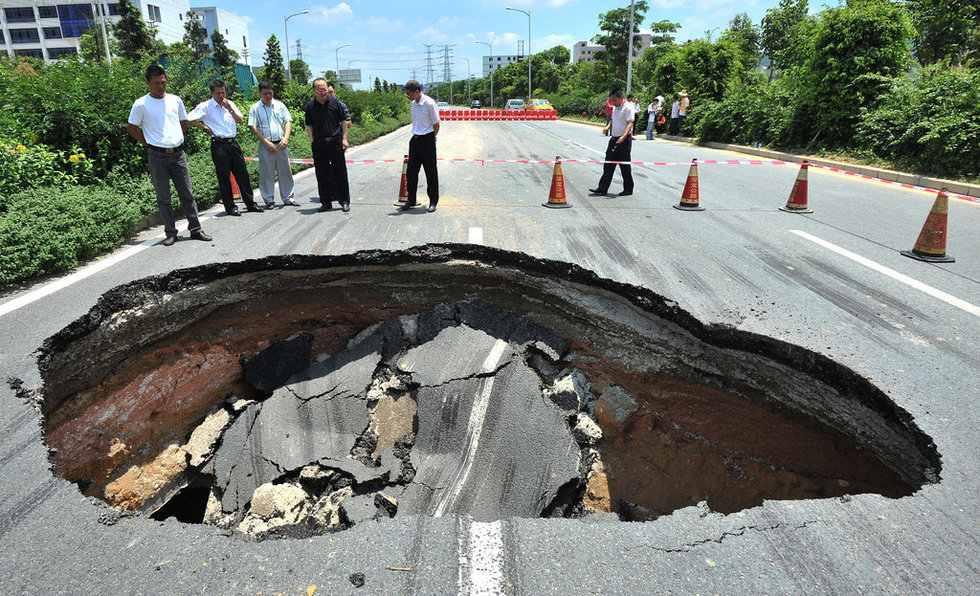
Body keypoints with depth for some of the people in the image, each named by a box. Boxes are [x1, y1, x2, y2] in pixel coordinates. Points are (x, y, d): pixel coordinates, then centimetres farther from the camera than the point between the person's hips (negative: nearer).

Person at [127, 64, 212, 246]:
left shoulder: (175, 100, 8)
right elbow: (131, 128, 5)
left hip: (178, 154, 3)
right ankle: (170, 233, 11)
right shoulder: (141, 104, -2)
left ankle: (195, 230, 10)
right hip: (157, 156, -3)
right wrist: (148, 143, -1)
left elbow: (184, 123, 21)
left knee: (187, 194, 4)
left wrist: (177, 140, 11)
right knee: (163, 198, 4)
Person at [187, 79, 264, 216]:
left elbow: (241, 121, 5)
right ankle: (230, 207, 8)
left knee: (243, 174, 4)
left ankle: (250, 204, 12)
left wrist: (230, 109, -6)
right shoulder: (205, 106, -1)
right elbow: (189, 119, -3)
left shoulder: (230, 104, 12)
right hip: (218, 145, -4)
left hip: (233, 143, 4)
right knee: (224, 177, 0)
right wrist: (205, 128, -2)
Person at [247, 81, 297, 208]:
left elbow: (288, 121, 8)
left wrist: (286, 138, -9)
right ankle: (269, 200, 8)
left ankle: (288, 198, 15)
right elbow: (253, 128, -2)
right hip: (266, 145, -2)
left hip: (281, 144, 2)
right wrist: (267, 143, -11)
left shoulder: (280, 105, 10)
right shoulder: (255, 108, 2)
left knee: (285, 171, 5)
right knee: (266, 173, 0)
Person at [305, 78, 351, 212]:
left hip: (336, 142, -1)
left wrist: (344, 139, 0)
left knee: (340, 173, 1)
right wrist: (312, 142, 0)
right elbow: (309, 126, 10)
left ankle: (344, 201, 10)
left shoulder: (335, 102, 2)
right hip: (319, 144, 2)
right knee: (322, 174, 6)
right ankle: (326, 202, 16)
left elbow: (343, 121, 7)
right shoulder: (310, 106, 5)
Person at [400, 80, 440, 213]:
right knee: (411, 171, 7)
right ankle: (411, 201, 17)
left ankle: (433, 202, 11)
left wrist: (430, 139, 2)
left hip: (427, 140, -7)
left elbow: (436, 125, -9)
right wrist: (416, 135, 16)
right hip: (415, 139, 7)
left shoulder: (429, 103, -15)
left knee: (431, 172, 1)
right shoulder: (413, 102, 7)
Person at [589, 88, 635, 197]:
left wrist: (624, 136, -35)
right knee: (608, 165, 6)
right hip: (614, 139, 8)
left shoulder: (628, 107, -12)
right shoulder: (615, 107, 14)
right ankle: (602, 188, 10)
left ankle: (628, 189, 12)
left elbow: (630, 123, -21)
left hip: (624, 140, -8)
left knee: (625, 166, 0)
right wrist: (608, 127, 7)